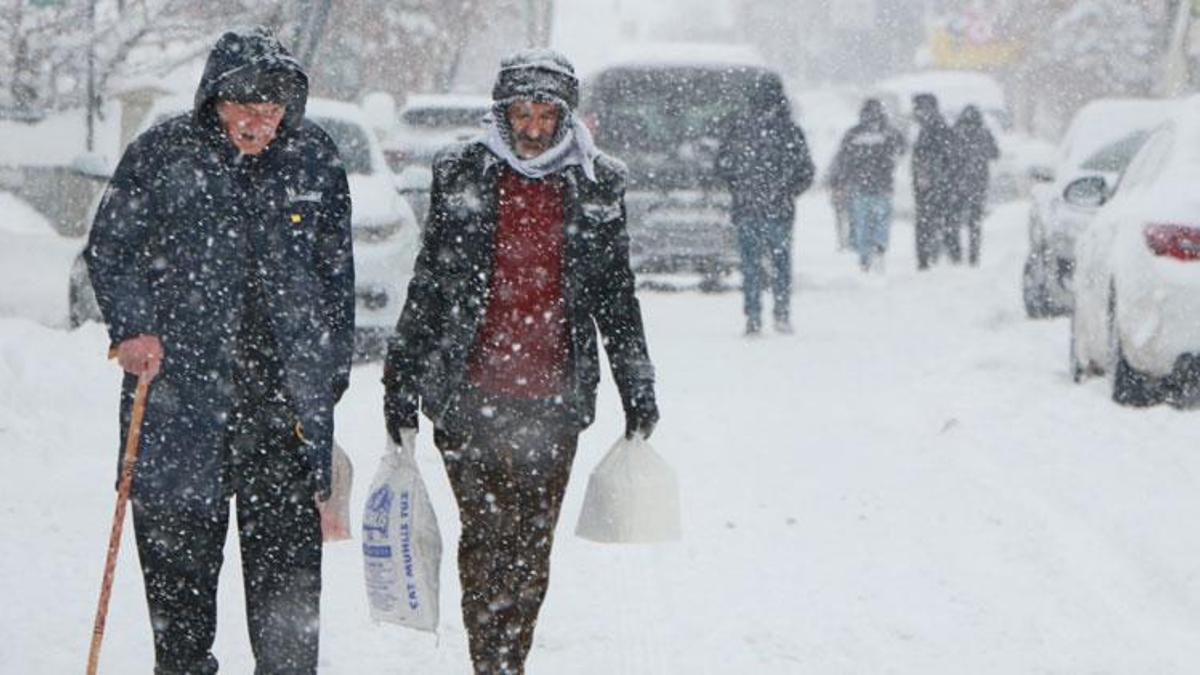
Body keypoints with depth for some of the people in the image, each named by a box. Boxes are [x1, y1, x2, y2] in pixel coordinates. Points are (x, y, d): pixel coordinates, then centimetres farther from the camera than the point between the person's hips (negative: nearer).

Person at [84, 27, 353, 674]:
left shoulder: (314, 159, 7)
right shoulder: (163, 155, -2)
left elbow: (336, 272, 16)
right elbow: (109, 250, 6)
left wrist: (332, 373, 15)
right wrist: (131, 329, -8)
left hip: (287, 395, 1)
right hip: (181, 390, -1)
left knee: (288, 551, -1)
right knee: (179, 547, 5)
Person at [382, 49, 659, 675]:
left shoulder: (597, 187, 7)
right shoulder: (461, 176, 4)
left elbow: (616, 296, 15)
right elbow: (427, 286, 8)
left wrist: (638, 389, 16)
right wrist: (400, 383, 7)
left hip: (554, 398, 1)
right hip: (470, 394, -1)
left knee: (532, 547, 4)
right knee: (487, 535, -7)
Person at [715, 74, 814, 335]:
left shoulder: (738, 125, -3)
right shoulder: (789, 130, -5)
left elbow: (723, 165, 2)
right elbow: (806, 172, -1)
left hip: (746, 206, 1)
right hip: (779, 207, 0)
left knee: (751, 264, 6)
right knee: (781, 262, 10)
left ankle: (753, 318, 1)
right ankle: (782, 316, 8)